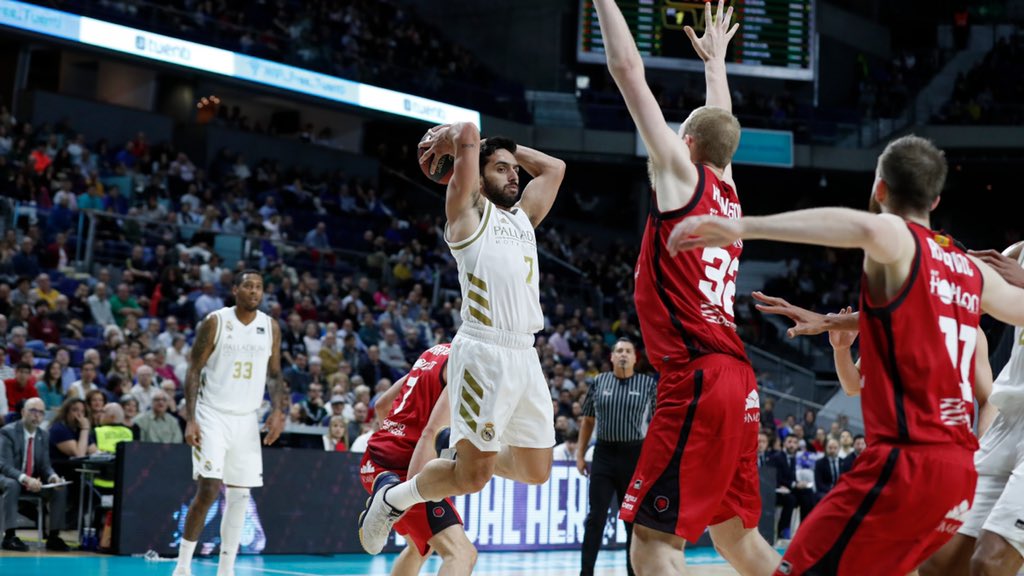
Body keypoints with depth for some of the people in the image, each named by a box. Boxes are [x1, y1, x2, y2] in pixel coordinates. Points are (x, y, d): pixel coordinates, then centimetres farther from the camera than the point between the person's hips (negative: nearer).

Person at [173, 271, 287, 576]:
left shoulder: (271, 327, 5)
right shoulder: (215, 322, -8)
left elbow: (274, 375, 12)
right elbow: (194, 371, -6)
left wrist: (280, 410, -5)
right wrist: (190, 420, -14)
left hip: (246, 419, 5)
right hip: (212, 416, -5)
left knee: (239, 496, 6)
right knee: (208, 489, -15)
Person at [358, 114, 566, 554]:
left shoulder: (524, 216, 21)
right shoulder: (469, 211, 2)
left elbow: (554, 167, 28)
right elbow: (468, 134, -7)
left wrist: (509, 149, 24)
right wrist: (449, 140, 13)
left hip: (526, 357, 7)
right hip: (484, 354, -7)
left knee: (535, 471, 8)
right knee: (472, 477, -7)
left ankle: (471, 460, 34)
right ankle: (391, 497, 16)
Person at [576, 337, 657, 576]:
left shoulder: (648, 384, 1)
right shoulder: (599, 382, 6)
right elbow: (588, 420, 13)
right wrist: (580, 454, 8)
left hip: (636, 455, -1)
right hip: (604, 453, 1)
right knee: (596, 516, -1)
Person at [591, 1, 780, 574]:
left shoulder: (682, 173, 0)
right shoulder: (728, 191, 18)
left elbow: (629, 72, 0)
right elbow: (721, 124, 39)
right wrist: (715, 59, 52)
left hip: (698, 380, -9)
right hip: (738, 381, 9)